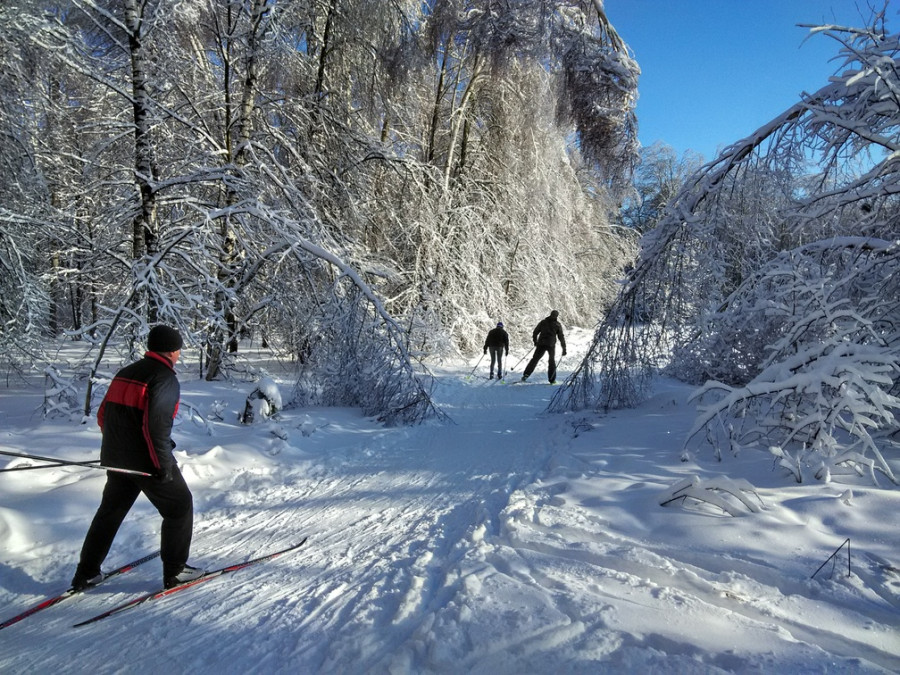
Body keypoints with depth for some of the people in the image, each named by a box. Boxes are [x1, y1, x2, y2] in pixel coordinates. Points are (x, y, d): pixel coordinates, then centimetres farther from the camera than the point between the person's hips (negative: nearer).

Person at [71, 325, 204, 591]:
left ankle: (86, 574, 29)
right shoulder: (165, 378, -15)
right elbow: (156, 424, -24)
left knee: (110, 512, 22)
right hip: (146, 462, -8)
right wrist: (164, 464, -18)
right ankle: (175, 570, 13)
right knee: (179, 507, 8)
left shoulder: (125, 373, 11)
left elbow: (103, 415, 14)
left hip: (116, 459, 8)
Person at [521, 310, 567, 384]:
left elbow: (535, 332, 8)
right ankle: (552, 380, 9)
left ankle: (526, 375, -3)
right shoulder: (557, 325, 3)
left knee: (535, 359, 8)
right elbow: (561, 337, 2)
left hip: (541, 344, 1)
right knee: (552, 361, 12)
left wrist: (535, 342, 21)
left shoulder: (543, 322, 8)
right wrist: (564, 349, 5)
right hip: (551, 345, -1)